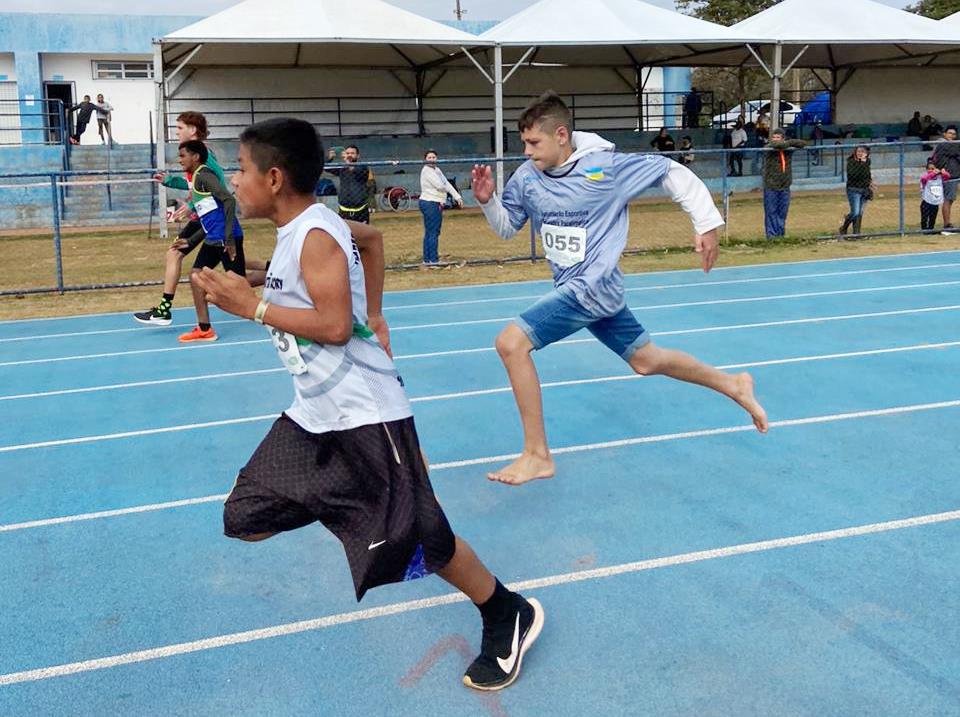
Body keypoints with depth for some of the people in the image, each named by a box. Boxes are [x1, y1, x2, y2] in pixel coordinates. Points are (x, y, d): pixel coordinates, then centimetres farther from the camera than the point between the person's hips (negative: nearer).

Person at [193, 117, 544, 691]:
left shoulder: (314, 235, -18)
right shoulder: (304, 225, 9)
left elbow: (335, 326, -27)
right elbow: (372, 237, 26)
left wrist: (252, 306, -19)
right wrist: (375, 315, 24)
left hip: (364, 412, -10)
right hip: (313, 412, 10)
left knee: (418, 541, -3)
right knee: (247, 520, 11)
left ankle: (510, 616, 17)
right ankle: (346, 504, 29)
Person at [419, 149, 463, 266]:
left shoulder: (437, 170, 17)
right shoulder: (427, 170, -11)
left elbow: (447, 184, 13)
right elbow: (440, 186, -20)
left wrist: (457, 196, 4)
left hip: (436, 204, 10)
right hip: (430, 204, -10)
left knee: (429, 233, 12)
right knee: (433, 232, -9)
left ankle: (427, 259, 18)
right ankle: (433, 260, -8)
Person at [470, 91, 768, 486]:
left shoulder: (606, 167, -18)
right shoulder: (527, 176, -1)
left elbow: (672, 171, -7)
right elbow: (507, 227, 11)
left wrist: (707, 224, -7)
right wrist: (487, 201, -10)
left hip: (593, 287, -8)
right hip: (573, 289, 8)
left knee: (511, 342, -18)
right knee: (647, 360, 19)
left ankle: (537, 456, -8)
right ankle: (733, 385, 39)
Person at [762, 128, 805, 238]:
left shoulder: (788, 149, 6)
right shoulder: (768, 148, -8)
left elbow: (801, 143, 6)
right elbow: (775, 145, -27)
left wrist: (789, 143, -7)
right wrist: (789, 143, -10)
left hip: (785, 187, 4)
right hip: (771, 187, -4)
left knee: (782, 213, 8)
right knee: (771, 212, -2)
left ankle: (780, 235, 15)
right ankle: (771, 235, 3)